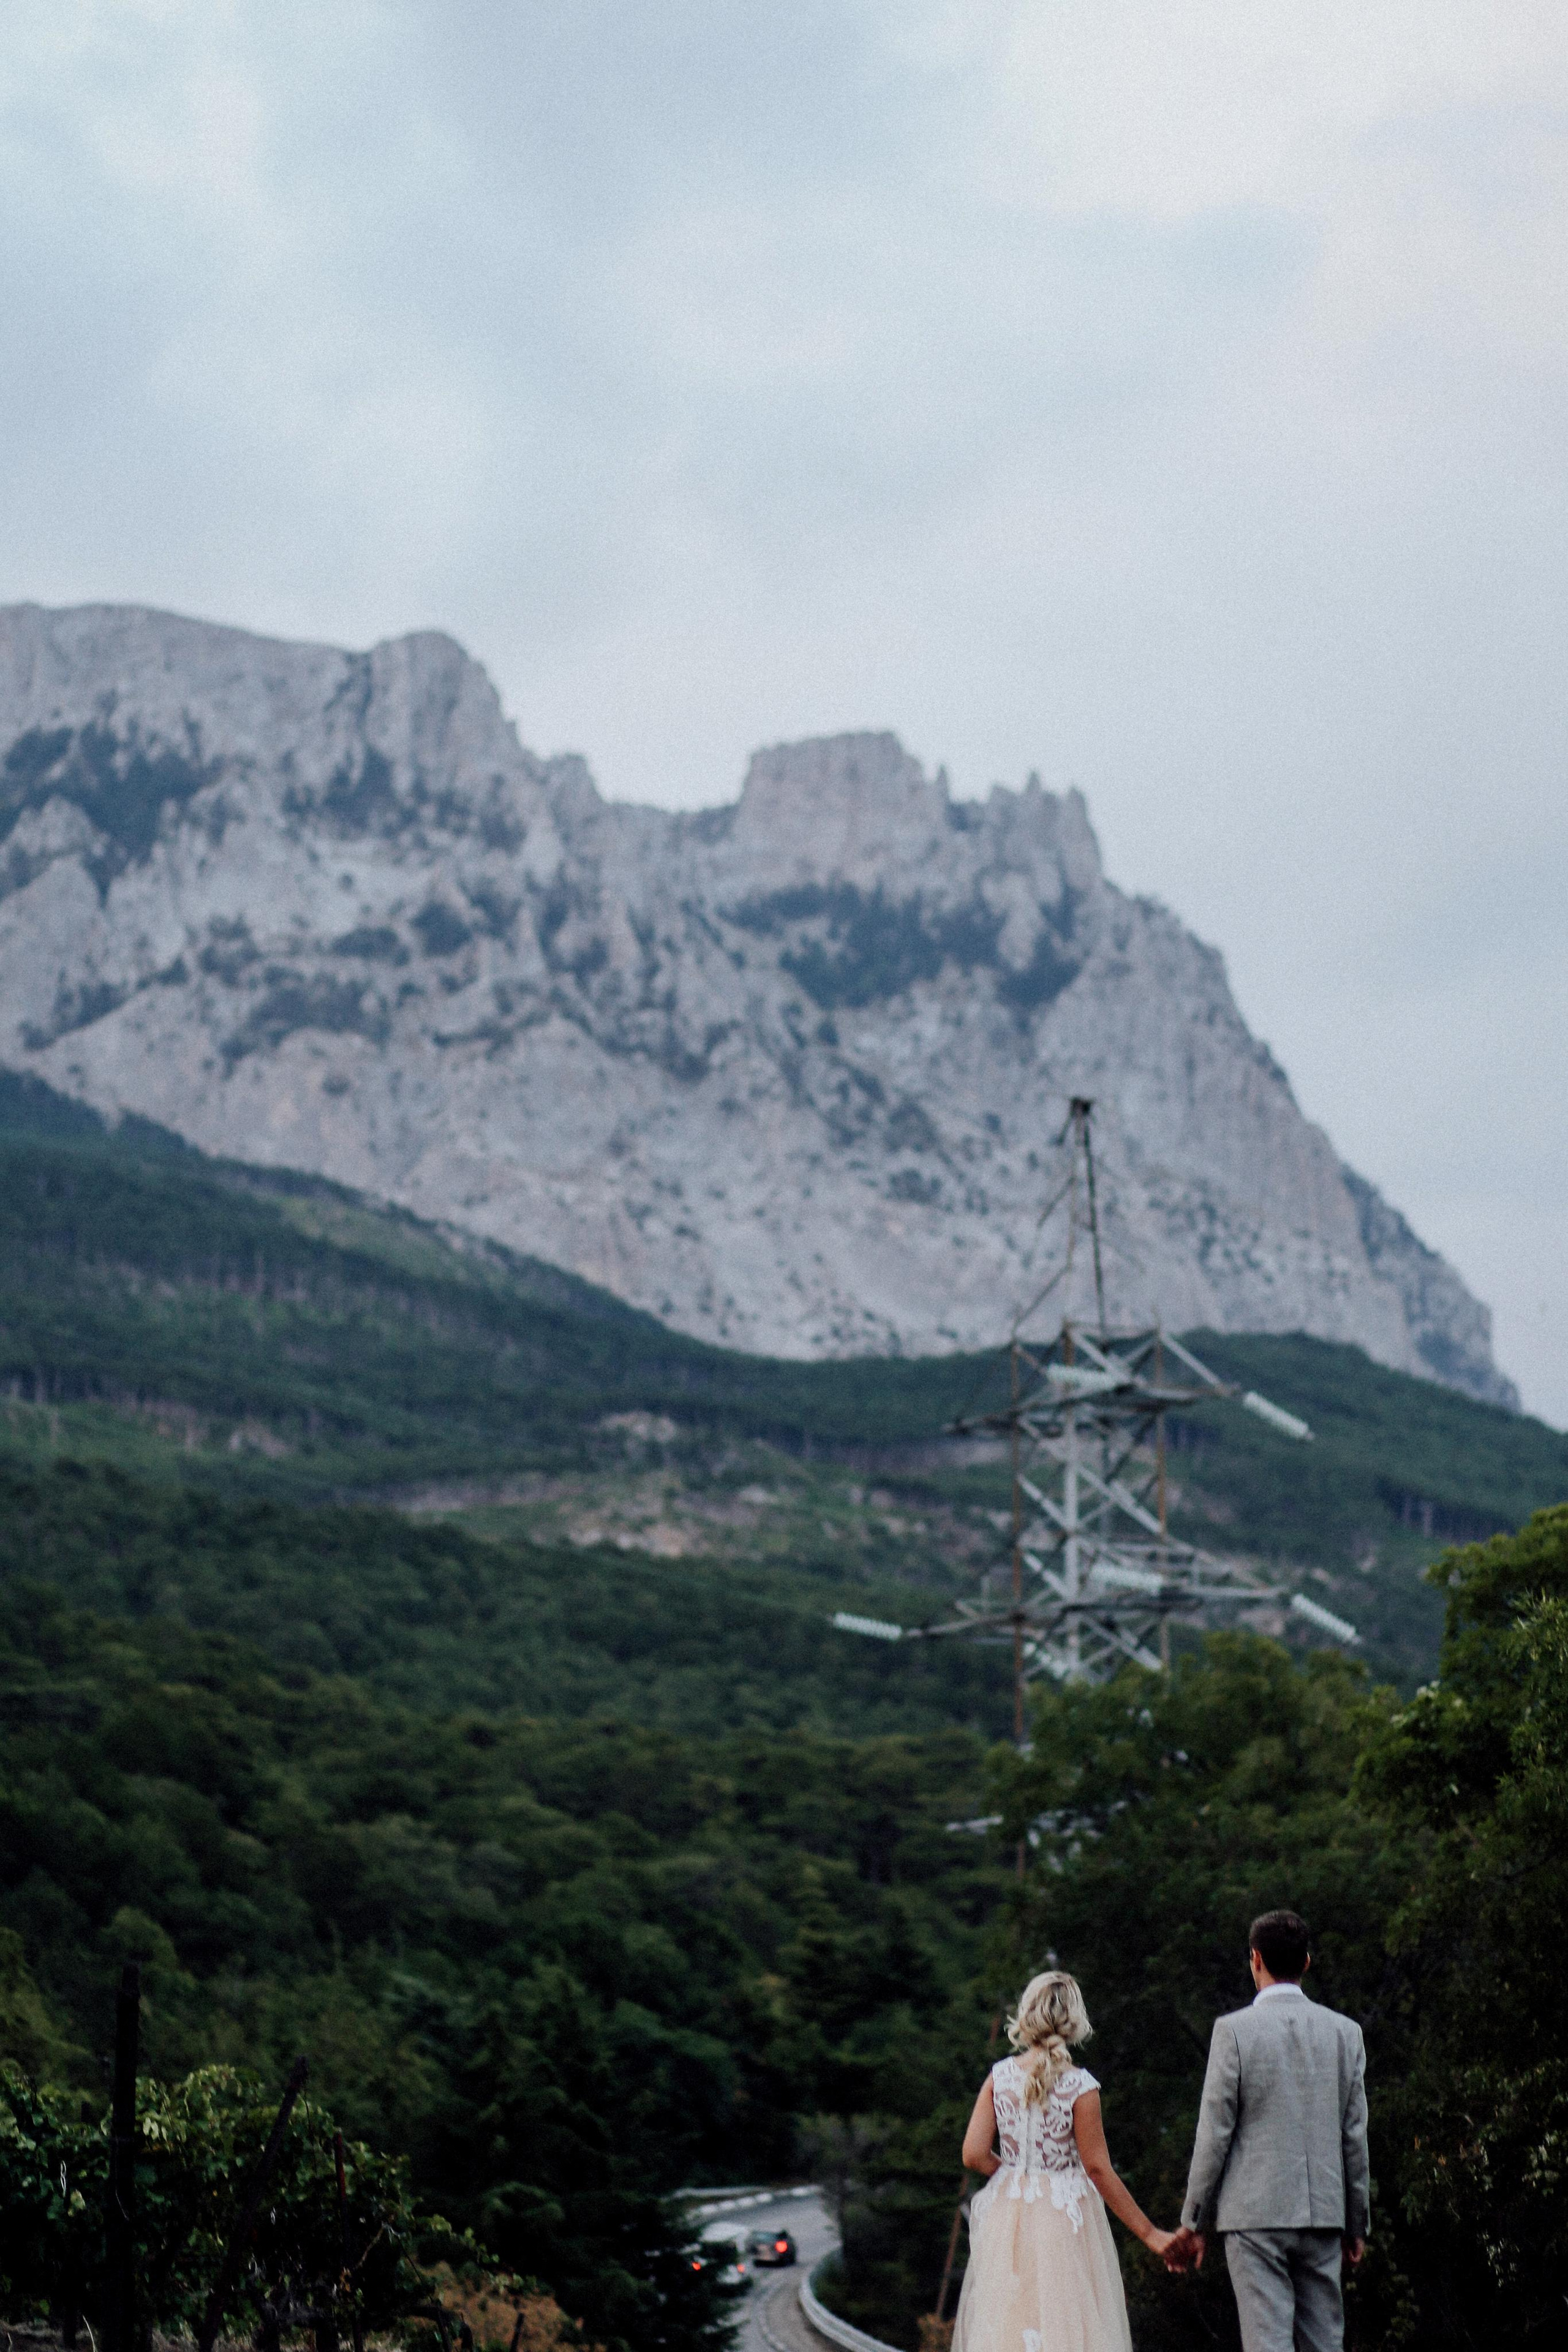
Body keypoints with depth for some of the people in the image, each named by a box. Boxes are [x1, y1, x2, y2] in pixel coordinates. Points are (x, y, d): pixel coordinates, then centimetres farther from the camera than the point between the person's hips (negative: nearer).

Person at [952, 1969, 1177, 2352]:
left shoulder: (1000, 2077, -2)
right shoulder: (1079, 2086, -11)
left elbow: (974, 2155, -4)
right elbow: (1098, 2169, -11)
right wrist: (1149, 2233, -5)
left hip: (1009, 2218, 4)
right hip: (1064, 2220, -3)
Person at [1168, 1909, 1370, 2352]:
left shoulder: (1234, 2030, -6)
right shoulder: (1345, 2031, 5)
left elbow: (1214, 2135, -5)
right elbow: (1355, 2136, 8)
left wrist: (1194, 2222, 3)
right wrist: (1356, 2223, 17)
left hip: (1255, 2215, -4)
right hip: (1324, 2215, 4)